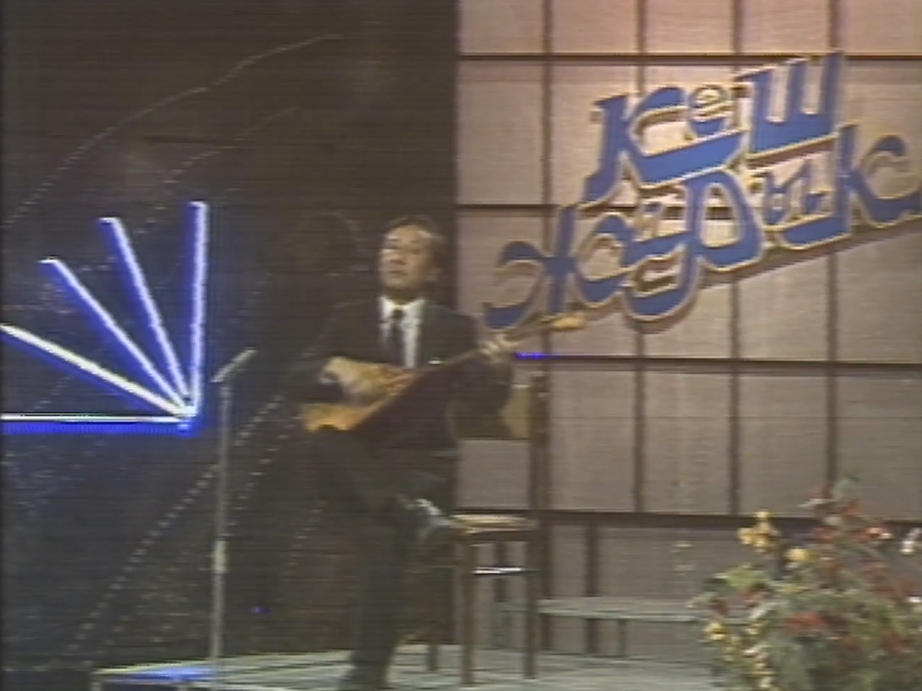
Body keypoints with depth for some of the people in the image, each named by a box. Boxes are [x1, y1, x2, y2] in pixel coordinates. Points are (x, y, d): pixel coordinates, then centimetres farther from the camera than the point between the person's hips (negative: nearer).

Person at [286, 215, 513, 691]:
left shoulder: (455, 329, 8)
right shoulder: (349, 319, 12)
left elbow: (483, 404, -5)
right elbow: (297, 382, 2)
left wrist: (497, 373, -27)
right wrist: (336, 368, -19)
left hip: (421, 461, -2)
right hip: (361, 461, 2)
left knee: (382, 533, -32)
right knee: (322, 440, -33)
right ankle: (410, 513, -45)